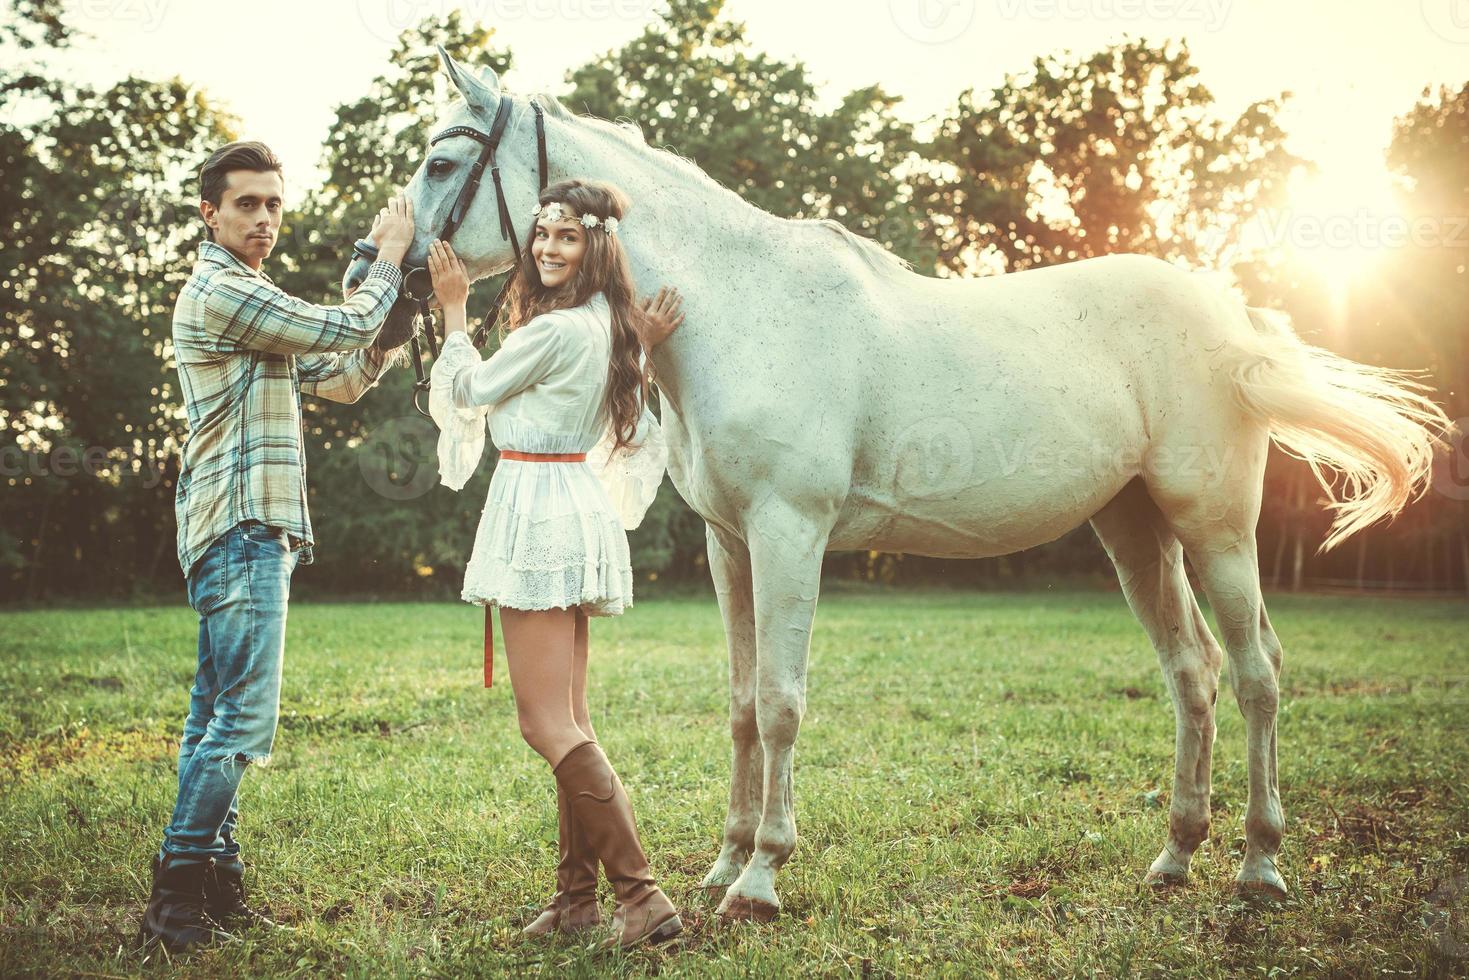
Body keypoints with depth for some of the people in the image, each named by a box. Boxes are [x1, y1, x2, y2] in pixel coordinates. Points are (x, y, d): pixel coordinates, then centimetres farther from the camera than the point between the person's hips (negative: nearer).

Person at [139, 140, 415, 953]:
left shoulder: (244, 297, 24)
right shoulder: (219, 291, -10)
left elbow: (341, 378, 22)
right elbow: (344, 329, -13)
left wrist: (394, 303, 10)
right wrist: (389, 256, 2)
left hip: (246, 532, 11)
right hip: (242, 529, -11)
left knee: (218, 714, 10)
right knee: (243, 717, -13)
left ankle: (214, 886, 16)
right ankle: (176, 894, -10)